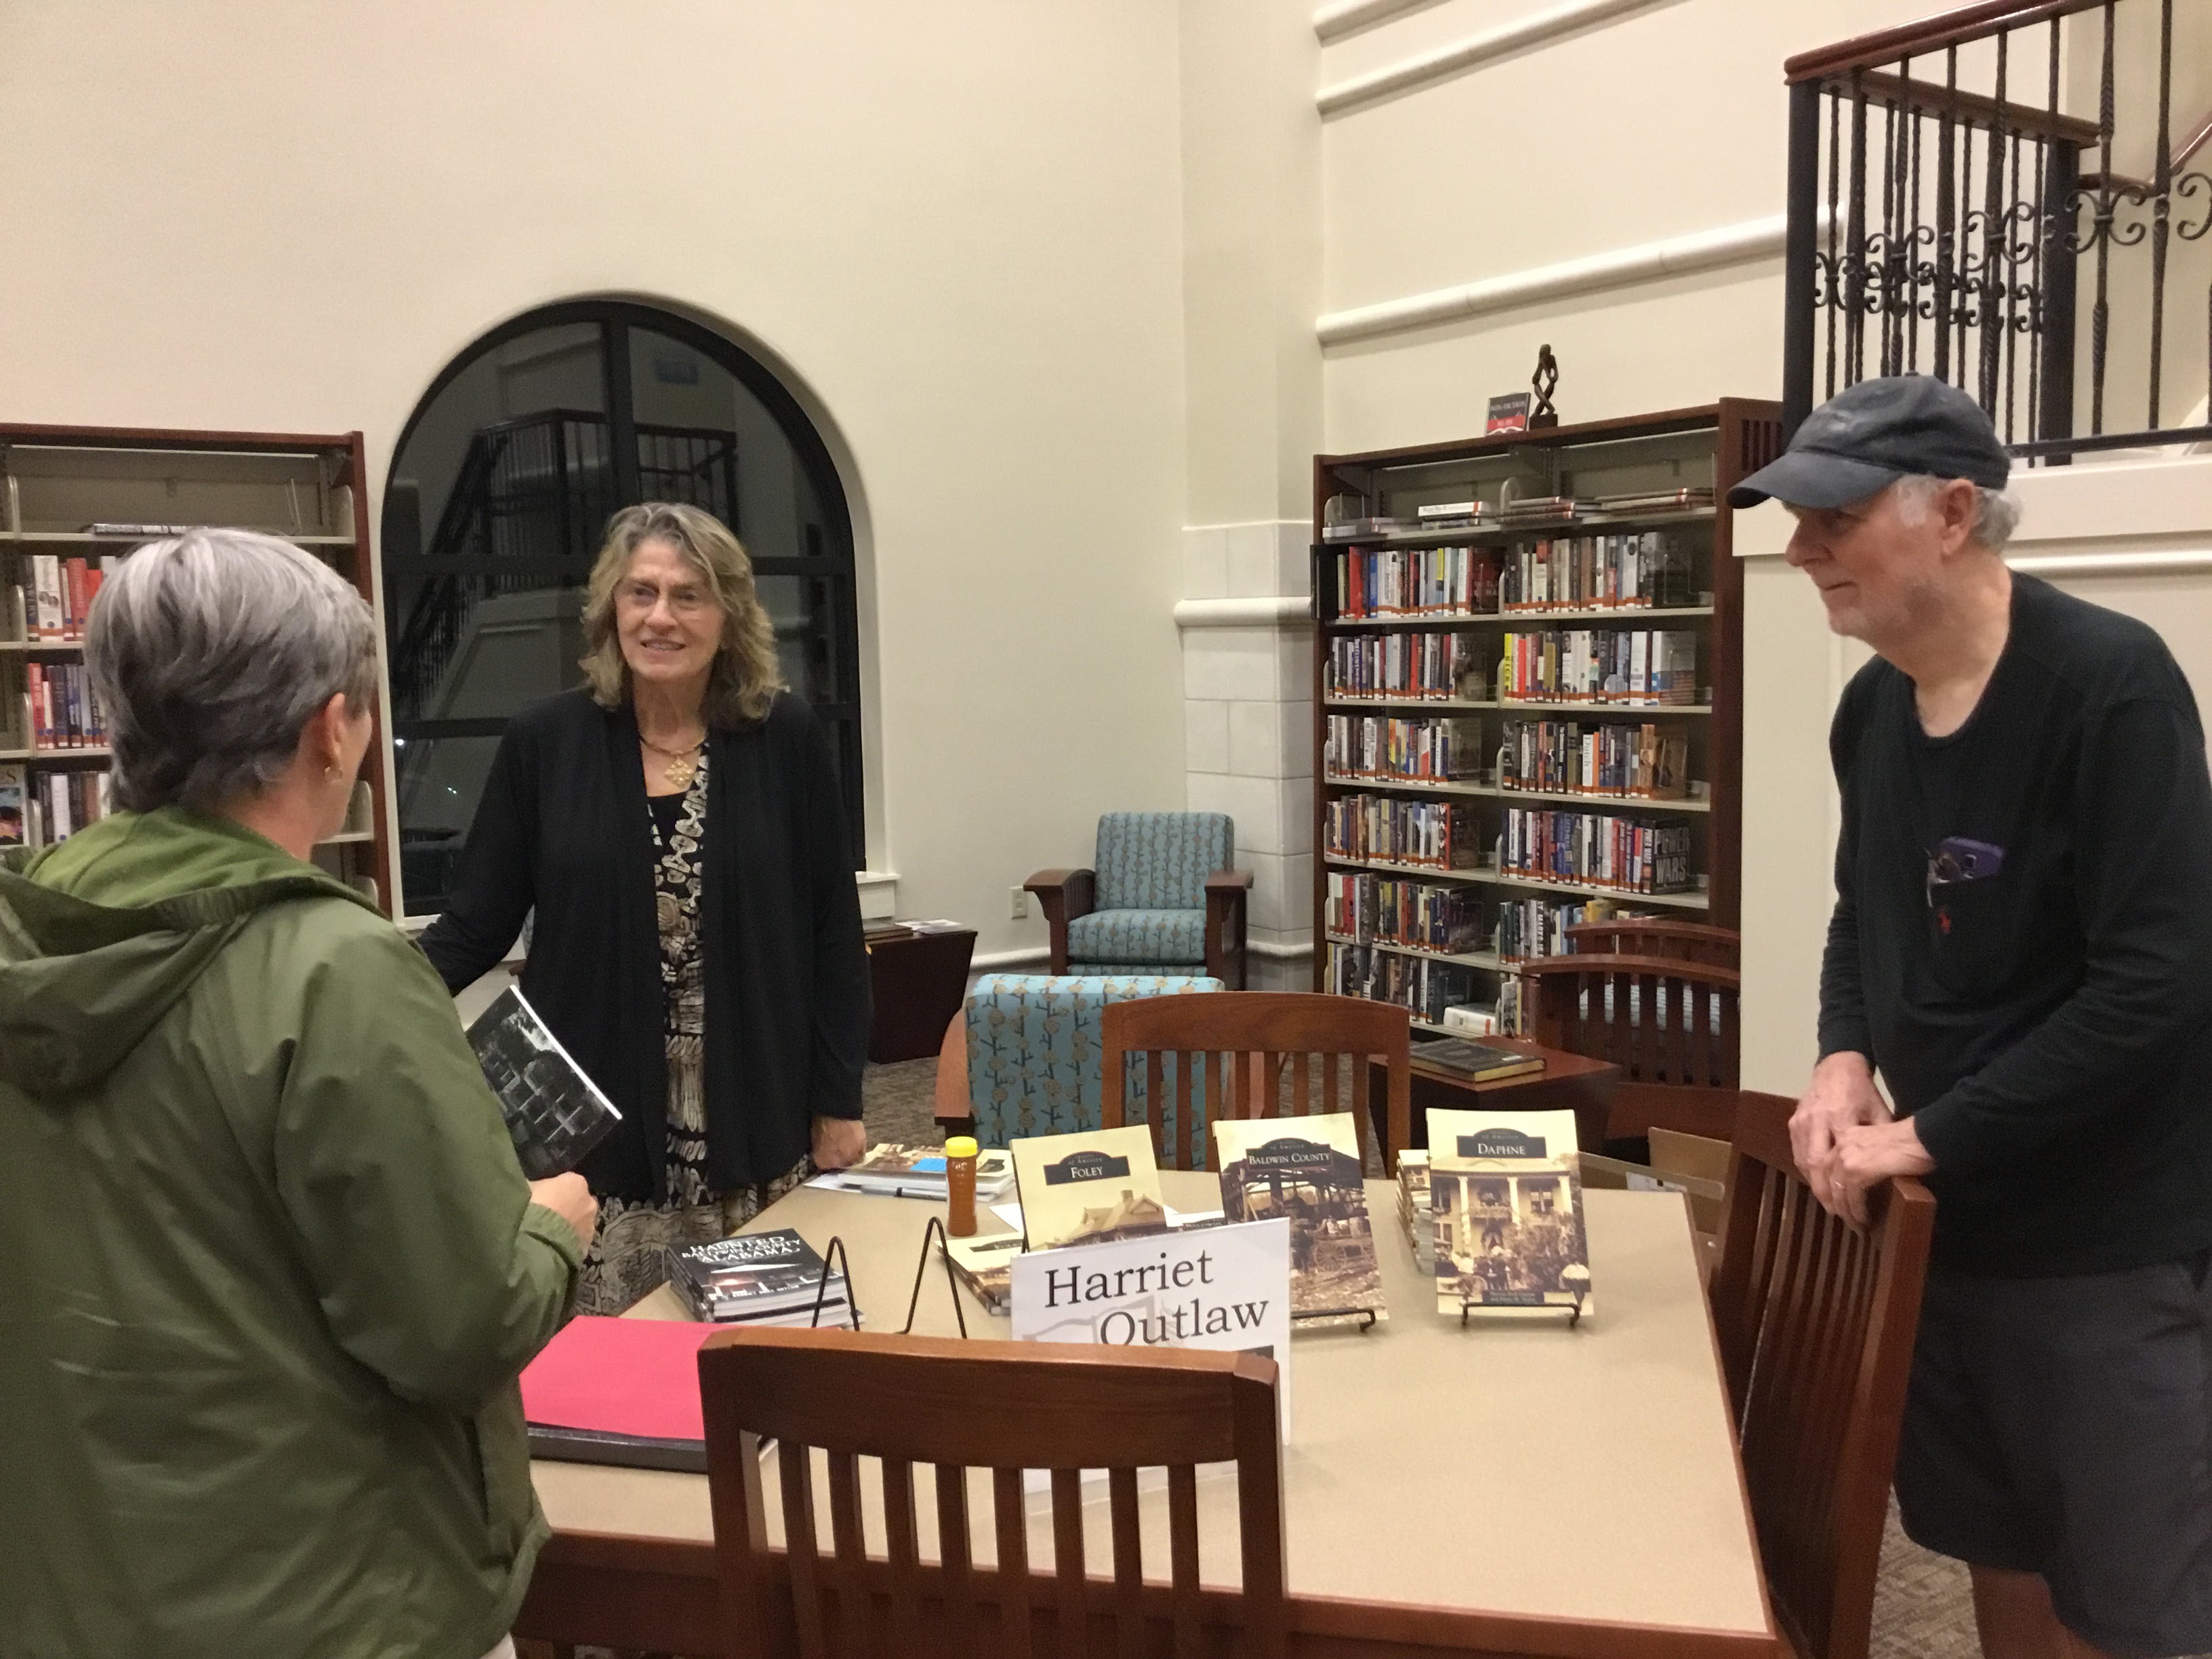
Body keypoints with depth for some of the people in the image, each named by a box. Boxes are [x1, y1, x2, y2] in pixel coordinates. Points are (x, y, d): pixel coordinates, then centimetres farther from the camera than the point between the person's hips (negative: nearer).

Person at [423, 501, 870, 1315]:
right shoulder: (545, 741, -1)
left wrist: (838, 1103, 1)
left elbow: (832, 930, 1)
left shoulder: (784, 738, -2)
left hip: (752, 1129, 0)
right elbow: (476, 922, 3)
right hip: (593, 1130, 0)